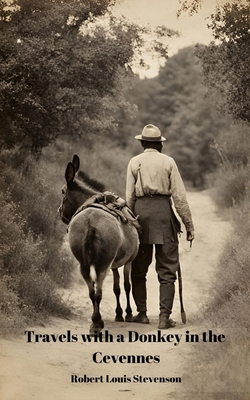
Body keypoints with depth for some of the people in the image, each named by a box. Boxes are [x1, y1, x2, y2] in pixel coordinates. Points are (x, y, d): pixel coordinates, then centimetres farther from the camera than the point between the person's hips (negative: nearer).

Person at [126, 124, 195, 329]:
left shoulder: (134, 162, 5)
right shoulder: (169, 162, 2)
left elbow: (129, 196, 1)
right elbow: (179, 196, -2)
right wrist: (189, 225, 2)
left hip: (141, 211, 1)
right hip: (164, 212, -1)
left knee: (139, 268, 14)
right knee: (167, 269, 3)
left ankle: (142, 313, 17)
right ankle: (165, 316, -3)